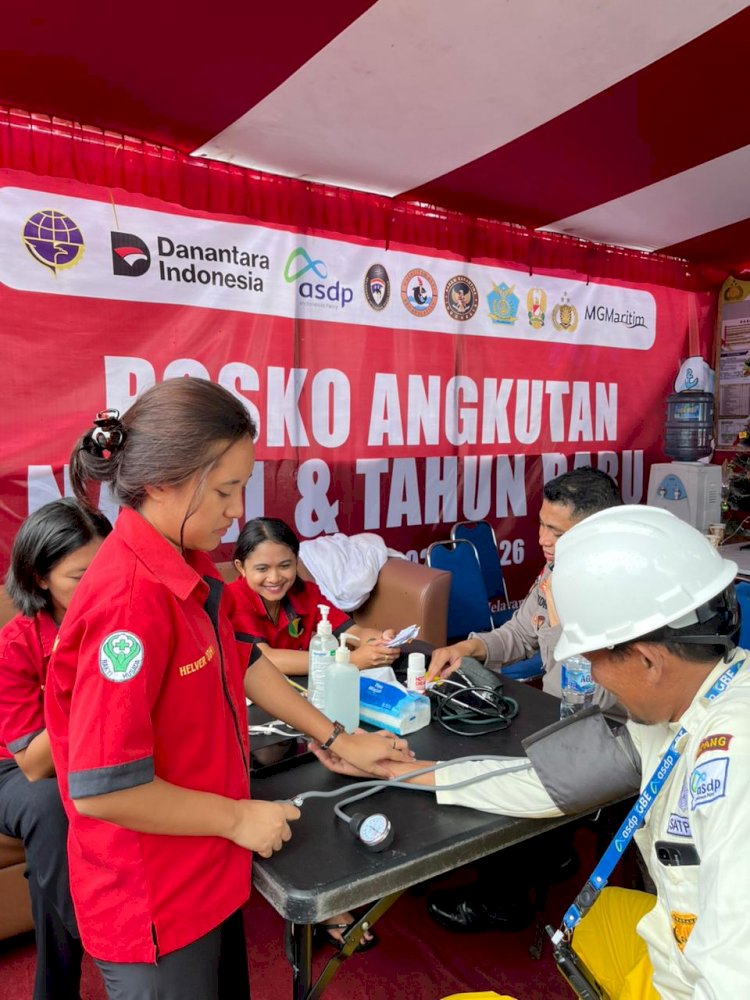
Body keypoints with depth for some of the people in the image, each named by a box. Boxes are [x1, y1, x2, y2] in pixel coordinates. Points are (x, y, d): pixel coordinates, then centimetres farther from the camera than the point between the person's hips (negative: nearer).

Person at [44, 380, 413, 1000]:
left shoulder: (189, 564, -3)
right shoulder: (131, 599, -31)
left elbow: (241, 661, 9)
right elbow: (100, 788, -29)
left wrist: (337, 738, 10)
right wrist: (238, 817, -17)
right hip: (155, 904, -8)